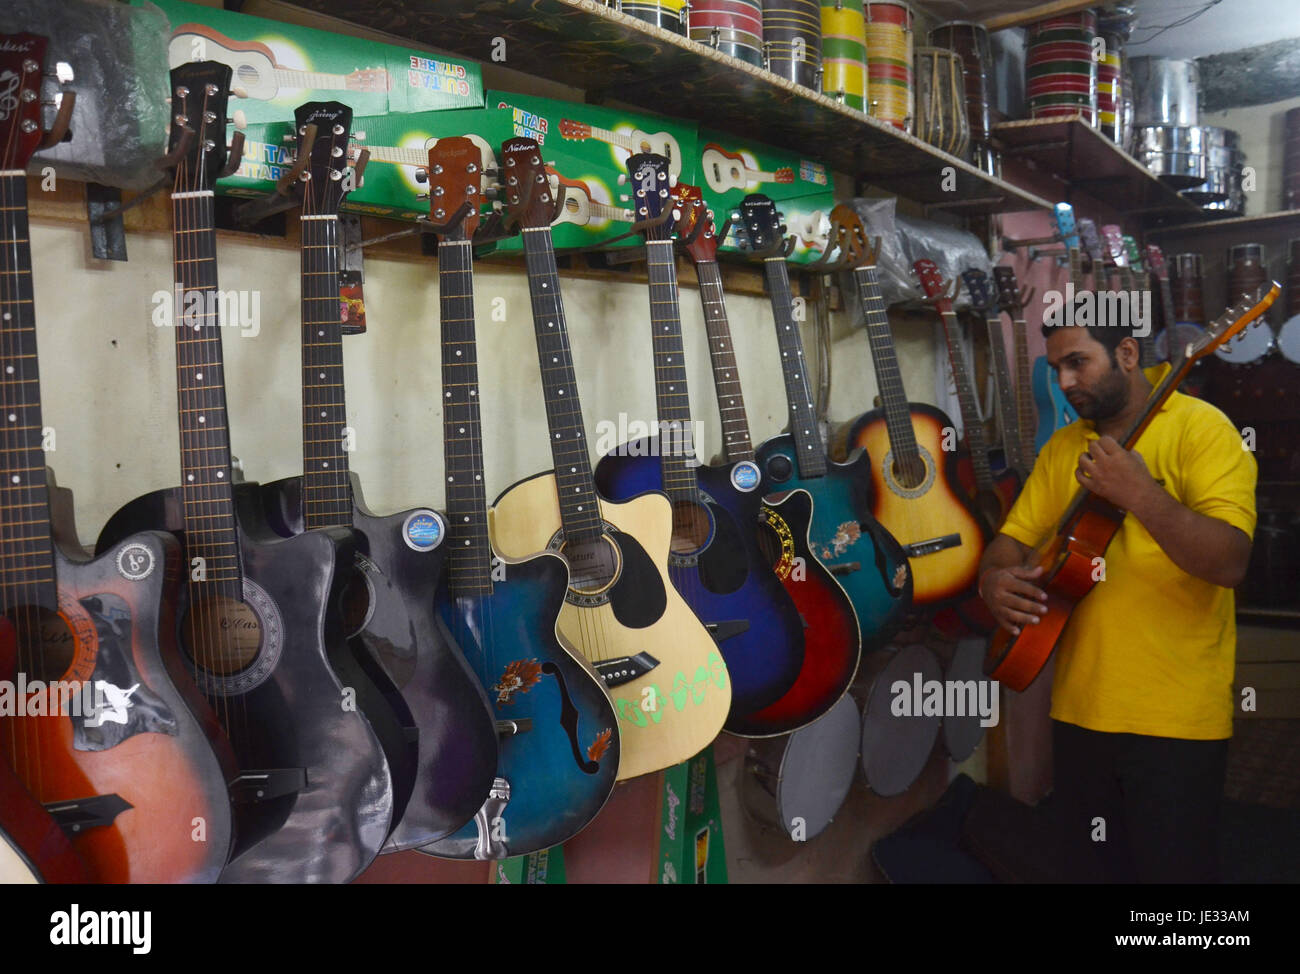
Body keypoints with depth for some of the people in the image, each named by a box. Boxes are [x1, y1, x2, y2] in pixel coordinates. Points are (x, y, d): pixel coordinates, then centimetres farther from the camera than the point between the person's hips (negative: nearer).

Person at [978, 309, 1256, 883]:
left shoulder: (1199, 427, -8)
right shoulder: (1062, 447, 11)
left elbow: (1230, 563, -18)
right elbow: (1013, 538, 11)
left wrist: (1138, 493, -28)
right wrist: (994, 579, -10)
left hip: (1176, 721, -5)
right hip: (1080, 712, 6)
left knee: (1172, 867, 5)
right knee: (1089, 868, 15)